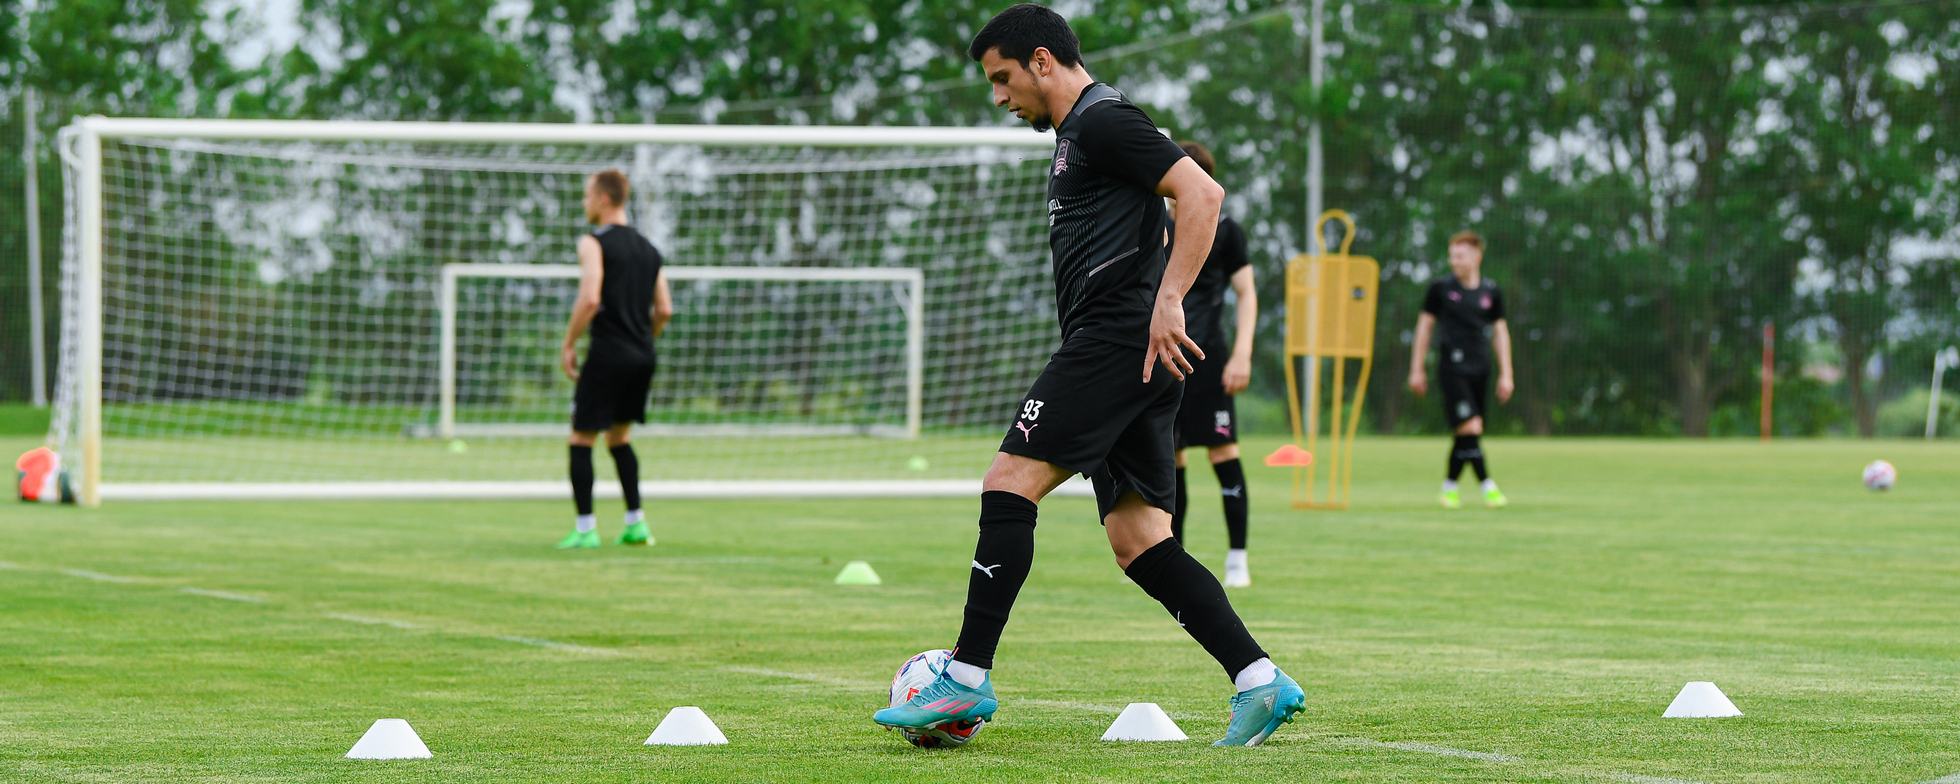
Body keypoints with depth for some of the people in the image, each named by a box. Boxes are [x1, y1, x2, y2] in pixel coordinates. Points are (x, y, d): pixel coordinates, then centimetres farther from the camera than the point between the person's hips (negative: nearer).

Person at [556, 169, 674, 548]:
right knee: (618, 437, 20)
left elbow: (589, 299, -20)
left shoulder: (594, 244, -8)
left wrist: (569, 345, -11)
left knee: (581, 439, 1)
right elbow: (664, 310, 11)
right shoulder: (648, 248, 14)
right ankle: (636, 523, 14)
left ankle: (585, 527, -4)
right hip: (642, 357, 7)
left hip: (607, 355, -7)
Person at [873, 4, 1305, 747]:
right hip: (1130, 361, 10)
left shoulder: (1105, 122, -6)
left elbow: (1202, 193, -17)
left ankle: (968, 679, -13)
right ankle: (1259, 680, -3)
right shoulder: (1075, 135, 25)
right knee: (1137, 542, 3)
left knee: (1009, 484, -12)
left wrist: (1167, 301, -22)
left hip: (1117, 340, -10)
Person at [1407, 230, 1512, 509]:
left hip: (1480, 370, 4)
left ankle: (1449, 486, 21)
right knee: (1470, 427, -16)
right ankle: (1487, 486, -14)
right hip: (1452, 369, -4)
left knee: (1466, 434, 6)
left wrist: (1505, 375, 10)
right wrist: (1417, 369, 7)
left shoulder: (1491, 292, 8)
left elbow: (1500, 332, 14)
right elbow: (1425, 326, 8)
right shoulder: (1441, 288, 1)